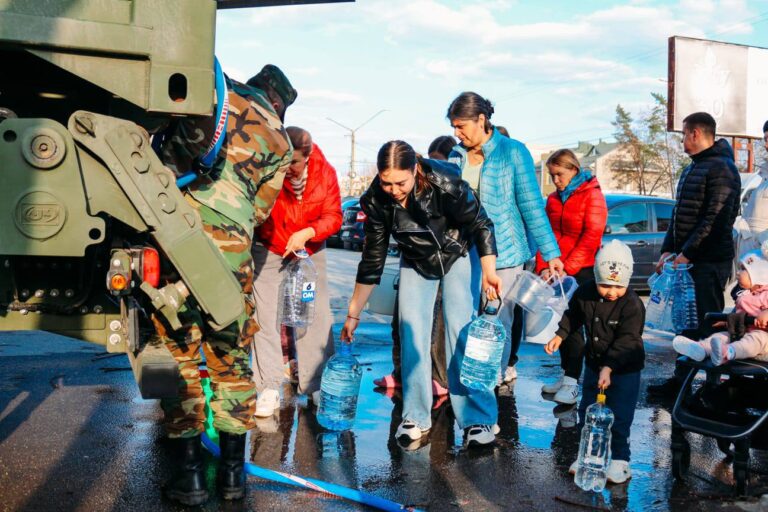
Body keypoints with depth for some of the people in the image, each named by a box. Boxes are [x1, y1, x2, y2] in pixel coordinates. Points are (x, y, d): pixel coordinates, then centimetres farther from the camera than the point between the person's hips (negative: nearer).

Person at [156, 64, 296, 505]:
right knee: (231, 358, 14)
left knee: (178, 354, 8)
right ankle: (233, 470, 21)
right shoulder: (279, 142, 16)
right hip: (229, 244, 1)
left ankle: (190, 472, 12)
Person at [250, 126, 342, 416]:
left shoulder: (325, 173, -12)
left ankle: (315, 386, 15)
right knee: (266, 317, -7)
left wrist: (307, 233, -25)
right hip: (268, 251, -2)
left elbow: (333, 216, -11)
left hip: (309, 251, 3)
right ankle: (269, 389, 0)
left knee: (316, 316, 2)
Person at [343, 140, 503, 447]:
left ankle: (477, 419, -7)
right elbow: (373, 259, -11)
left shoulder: (444, 183, -34)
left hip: (458, 257, -3)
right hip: (416, 263, 3)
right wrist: (353, 314, -9)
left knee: (462, 330, -12)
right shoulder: (376, 200, -22)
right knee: (411, 333, -5)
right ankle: (416, 417, 7)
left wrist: (489, 271, -32)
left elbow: (481, 225, -20)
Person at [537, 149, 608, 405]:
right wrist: (543, 267, -3)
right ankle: (566, 374, 15)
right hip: (556, 271, 6)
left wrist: (567, 268, -15)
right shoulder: (553, 199, 14)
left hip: (581, 270, -6)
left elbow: (591, 237, -11)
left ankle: (572, 381, -6)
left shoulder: (592, 195, -5)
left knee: (573, 324, -8)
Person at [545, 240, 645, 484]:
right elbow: (573, 315, 12)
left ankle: (620, 460, 14)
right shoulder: (585, 293, -8)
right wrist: (559, 336, 1)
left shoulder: (632, 304, -23)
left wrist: (608, 368, -34)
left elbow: (625, 341, -27)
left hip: (624, 369, -5)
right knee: (586, 411, 14)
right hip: (594, 363, 6)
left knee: (619, 416, -1)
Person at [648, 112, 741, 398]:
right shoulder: (692, 169, 19)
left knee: (708, 324, -4)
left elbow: (715, 219, -19)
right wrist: (668, 250, 9)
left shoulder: (721, 168, -12)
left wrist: (687, 253, -18)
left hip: (710, 260, -9)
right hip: (685, 258, 9)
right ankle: (680, 381, 20)